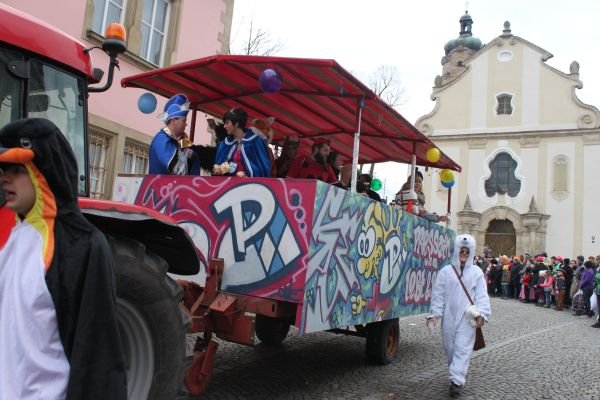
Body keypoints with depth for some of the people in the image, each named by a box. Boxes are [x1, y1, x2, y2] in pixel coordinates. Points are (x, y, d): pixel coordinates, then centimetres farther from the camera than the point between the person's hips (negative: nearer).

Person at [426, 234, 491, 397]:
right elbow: (438, 295, 1)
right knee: (450, 347, 11)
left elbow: (481, 296, 0)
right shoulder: (445, 271, 2)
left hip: (467, 318, -2)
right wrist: (434, 314, -5)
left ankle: (457, 380, -7)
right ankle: (456, 373, 32)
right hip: (449, 316, 2)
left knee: (463, 348, -6)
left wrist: (481, 313, -12)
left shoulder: (476, 272, 3)